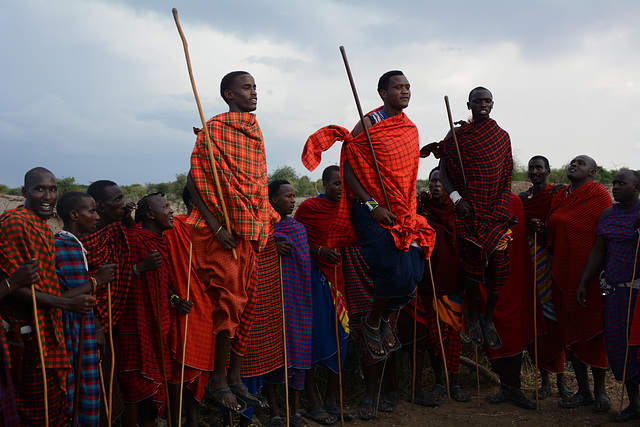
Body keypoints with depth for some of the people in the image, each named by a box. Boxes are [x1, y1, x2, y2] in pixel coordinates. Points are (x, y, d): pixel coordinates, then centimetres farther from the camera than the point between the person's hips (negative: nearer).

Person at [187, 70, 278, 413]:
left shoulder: (256, 132, 14)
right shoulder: (214, 129, -7)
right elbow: (193, 180, -11)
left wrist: (269, 219, 14)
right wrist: (215, 226, -17)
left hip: (252, 231, 7)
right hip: (222, 230, -7)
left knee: (247, 303, 9)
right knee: (229, 301, -4)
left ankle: (235, 376, 22)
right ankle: (219, 378, 13)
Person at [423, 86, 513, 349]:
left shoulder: (502, 136, 10)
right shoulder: (457, 134, 1)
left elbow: (507, 176, 11)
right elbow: (443, 171, 0)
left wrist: (503, 210, 0)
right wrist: (456, 198, -15)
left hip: (495, 211, 3)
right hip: (468, 210, -3)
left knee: (498, 266, 1)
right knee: (473, 264, 2)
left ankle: (489, 318, 20)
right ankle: (472, 316, 22)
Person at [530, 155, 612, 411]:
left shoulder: (599, 196, -5)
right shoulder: (559, 197, 16)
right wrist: (541, 229, 1)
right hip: (563, 273, 7)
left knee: (593, 330, 1)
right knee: (570, 331, 9)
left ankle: (600, 390, 17)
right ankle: (583, 391, 20)